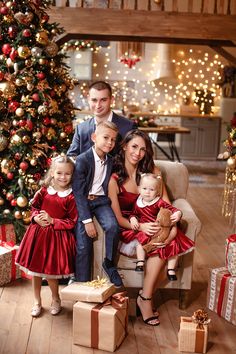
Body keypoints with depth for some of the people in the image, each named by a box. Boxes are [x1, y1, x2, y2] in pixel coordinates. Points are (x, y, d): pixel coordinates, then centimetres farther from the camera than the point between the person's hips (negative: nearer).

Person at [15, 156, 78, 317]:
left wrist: (52, 221, -17)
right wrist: (36, 217, -9)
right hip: (38, 233, 4)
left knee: (50, 271, 3)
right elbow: (34, 207, 11)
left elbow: (72, 222, -11)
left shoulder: (71, 197, -11)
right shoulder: (44, 190, -1)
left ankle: (56, 299, 32)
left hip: (57, 237, -4)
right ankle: (37, 301, 33)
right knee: (35, 268, 13)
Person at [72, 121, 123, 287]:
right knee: (83, 245, -12)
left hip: (101, 201, 4)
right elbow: (78, 192, -17)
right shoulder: (83, 159, -14)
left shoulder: (111, 161, 4)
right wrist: (87, 220, -20)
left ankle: (109, 263, -1)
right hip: (83, 202, -4)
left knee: (113, 227, -25)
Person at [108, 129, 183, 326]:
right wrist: (140, 226, -26)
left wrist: (175, 213, -18)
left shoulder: (152, 171, 4)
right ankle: (145, 299, -14)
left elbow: (165, 203, 5)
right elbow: (118, 218, -8)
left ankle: (145, 298, -15)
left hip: (150, 224, 4)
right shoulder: (114, 178, -7)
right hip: (127, 228, -3)